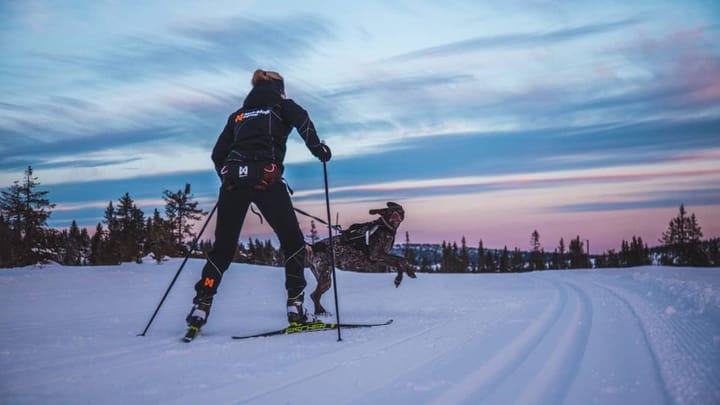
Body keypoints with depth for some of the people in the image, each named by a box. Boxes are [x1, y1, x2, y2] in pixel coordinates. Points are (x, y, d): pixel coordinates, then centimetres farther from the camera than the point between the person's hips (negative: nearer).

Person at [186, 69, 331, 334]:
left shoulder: (239, 114, 29)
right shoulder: (280, 104, 18)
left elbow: (218, 154, 25)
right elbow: (301, 120, -5)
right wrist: (318, 148, 2)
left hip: (233, 178, 4)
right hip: (265, 178, -4)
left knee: (223, 247, 10)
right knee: (292, 241, 5)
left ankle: (200, 307, 1)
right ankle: (295, 306, -6)